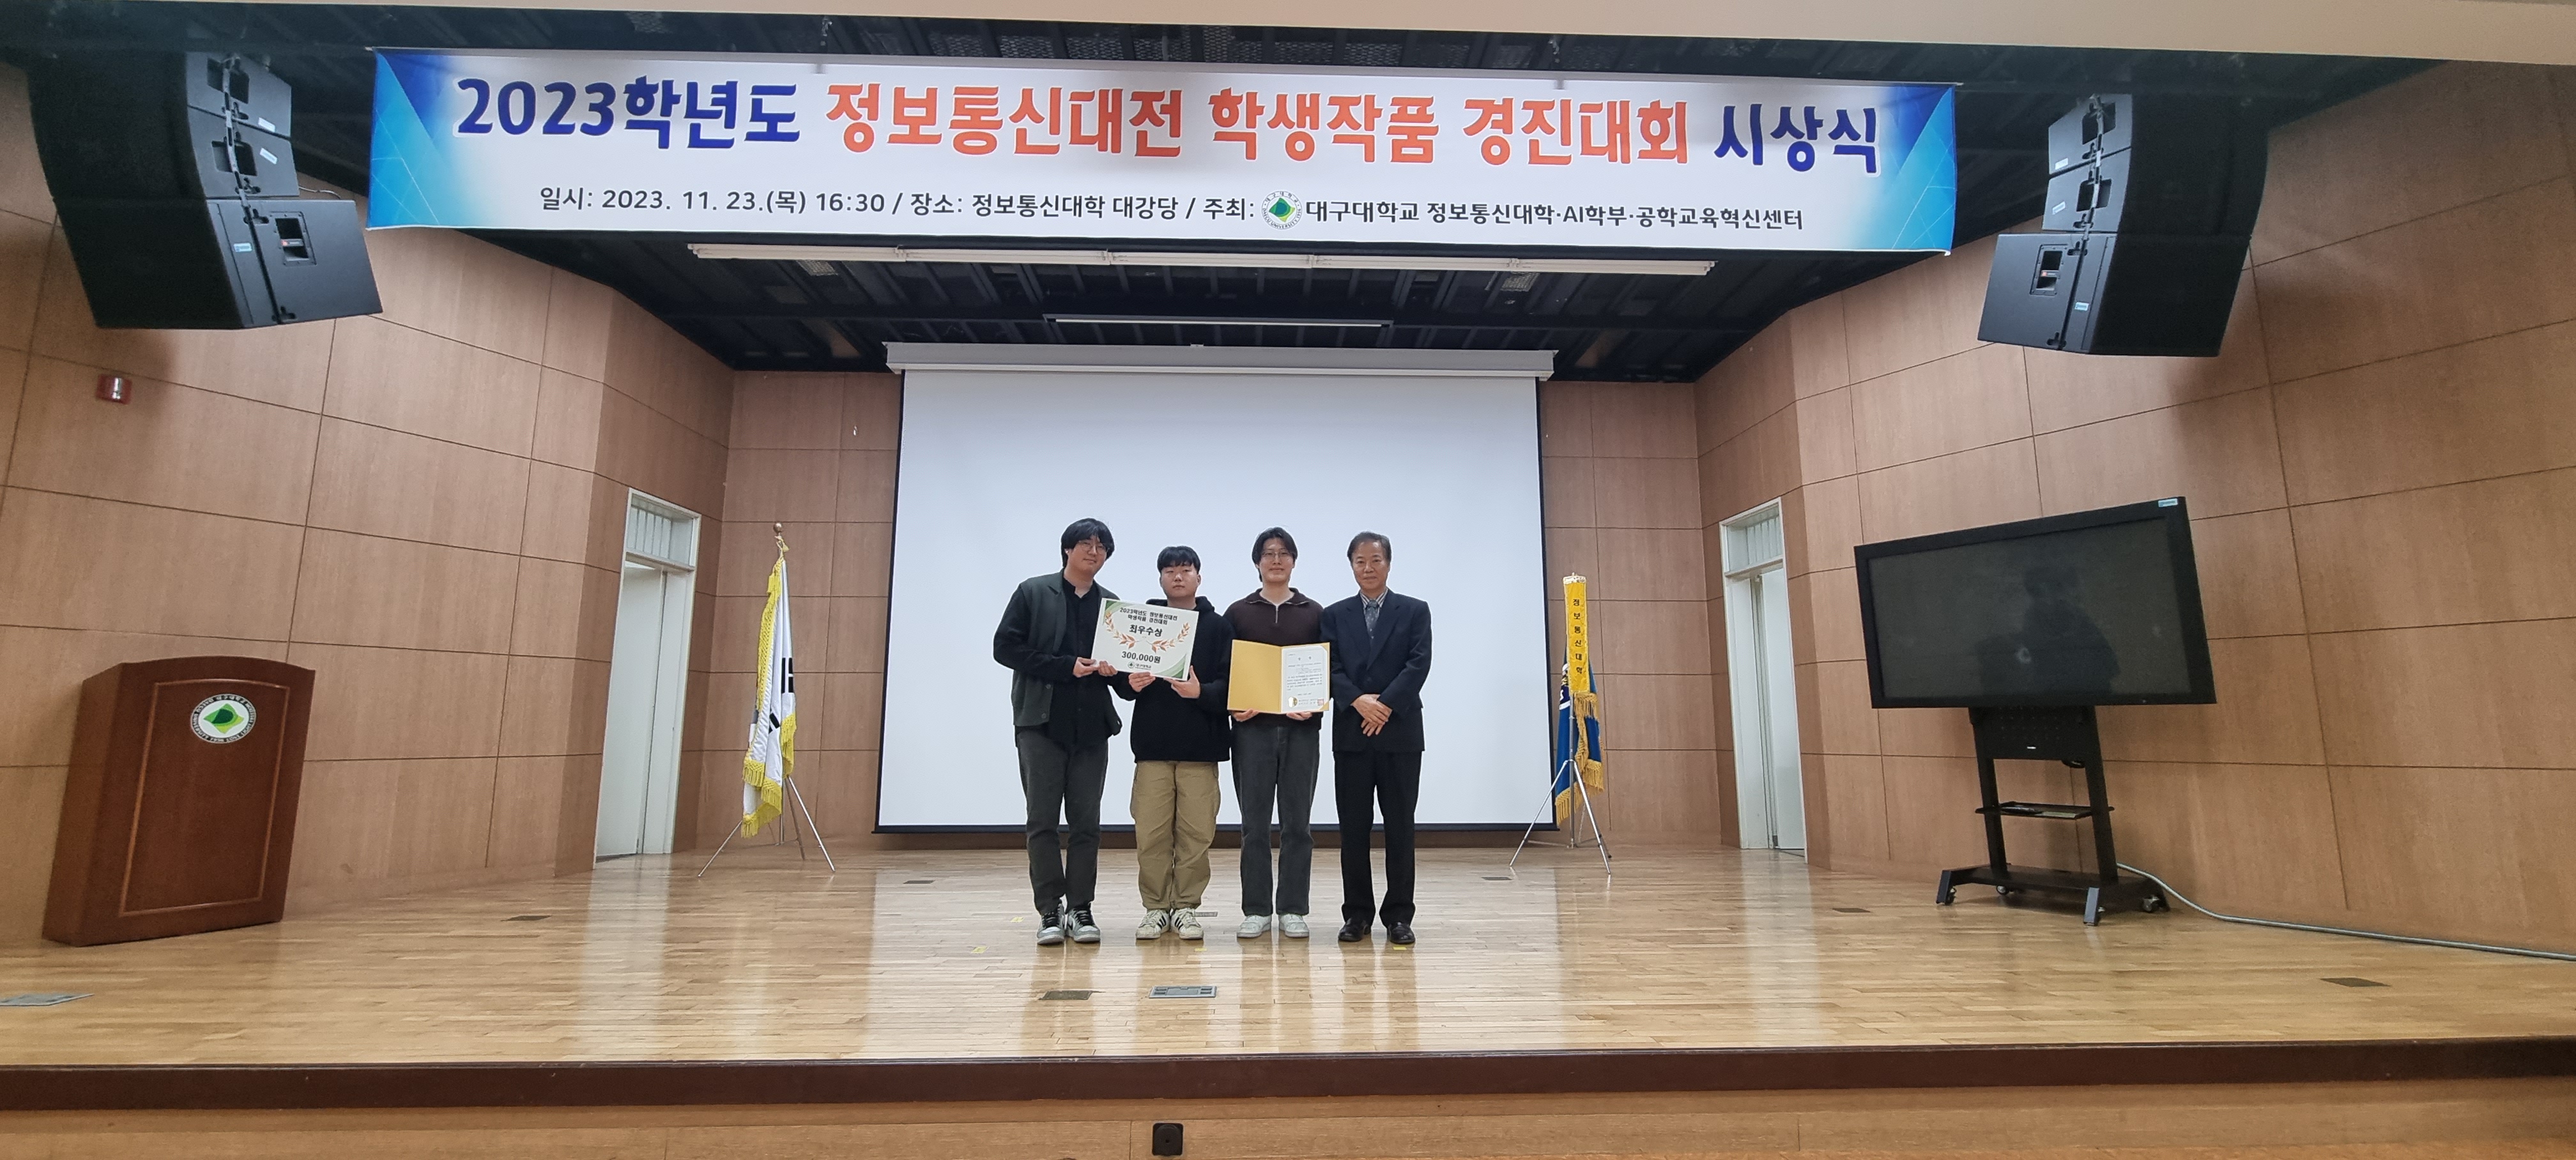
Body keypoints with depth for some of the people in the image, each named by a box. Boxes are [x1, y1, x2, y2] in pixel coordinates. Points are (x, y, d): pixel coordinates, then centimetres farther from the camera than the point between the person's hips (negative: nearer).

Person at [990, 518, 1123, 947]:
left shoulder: (1112, 604, 13)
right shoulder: (1033, 593, 4)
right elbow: (1005, 647, -4)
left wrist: (1113, 668, -6)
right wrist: (1065, 666, -11)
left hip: (1092, 726, 3)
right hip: (1041, 722, -3)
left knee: (1086, 822, 5)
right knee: (1042, 820, -1)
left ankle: (1080, 909, 12)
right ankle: (1050, 911, 6)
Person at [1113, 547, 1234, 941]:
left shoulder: (1218, 626, 4)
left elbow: (1231, 683, -4)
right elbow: (1121, 680, 9)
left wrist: (1201, 692, -21)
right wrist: (1131, 684, -13)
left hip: (1201, 745, -1)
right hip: (1152, 743, 1)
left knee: (1196, 831, 2)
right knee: (1151, 831, 2)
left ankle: (1186, 906, 15)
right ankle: (1156, 907, 15)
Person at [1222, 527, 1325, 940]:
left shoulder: (1314, 613, 9)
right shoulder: (1238, 613, 8)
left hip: (1301, 728, 1)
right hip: (1252, 728, 0)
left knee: (1297, 824, 4)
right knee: (1255, 825, 3)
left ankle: (1292, 910, 13)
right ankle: (1256, 910, 12)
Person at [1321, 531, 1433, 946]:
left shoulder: (1415, 611, 7)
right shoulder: (1335, 615, 11)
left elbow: (1419, 664, -4)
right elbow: (1329, 668, 1)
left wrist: (1385, 704, -15)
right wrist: (1358, 701, -15)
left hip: (1400, 732, -1)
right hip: (1351, 734, 1)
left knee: (1400, 827, 2)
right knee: (1353, 827, 5)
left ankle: (1398, 915, 11)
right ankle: (1357, 912, 14)